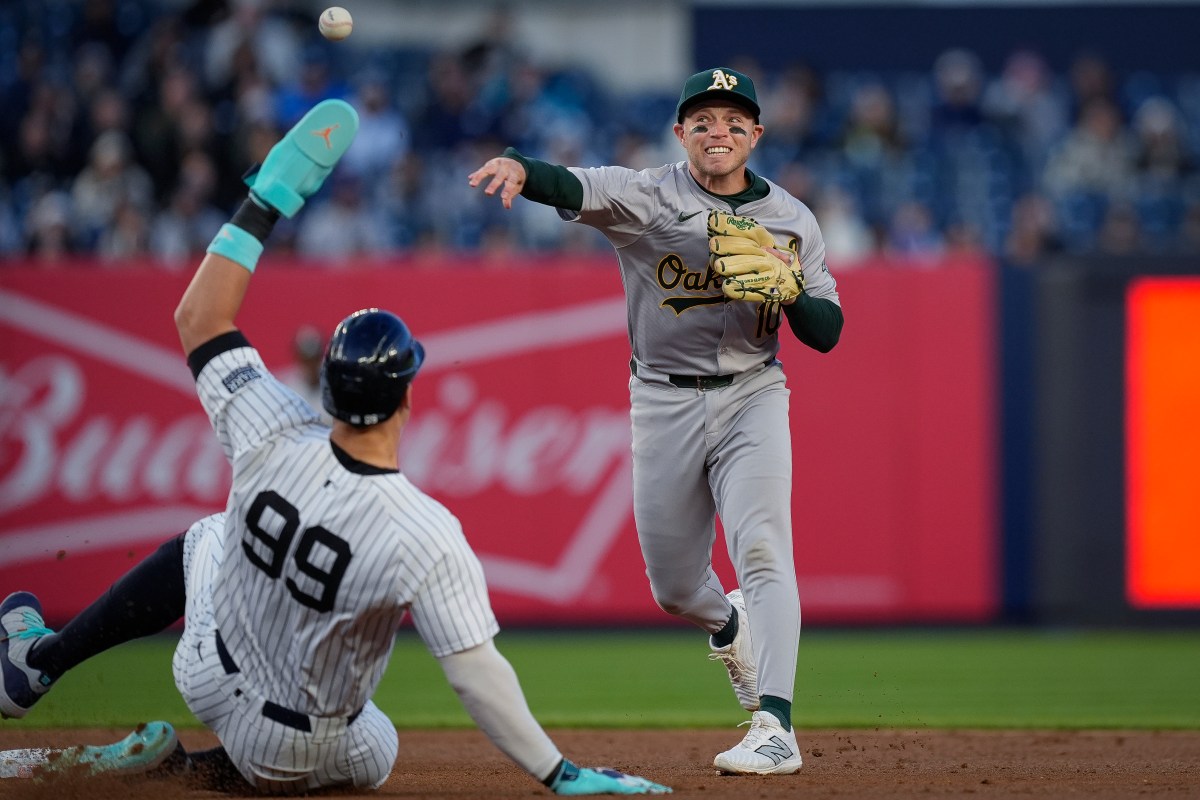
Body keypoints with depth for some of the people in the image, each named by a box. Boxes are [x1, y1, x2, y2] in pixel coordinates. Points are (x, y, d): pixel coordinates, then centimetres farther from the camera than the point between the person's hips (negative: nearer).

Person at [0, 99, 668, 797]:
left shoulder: (280, 443, -25)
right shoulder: (424, 534, -36)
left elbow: (200, 319, -11)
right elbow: (476, 674, -34)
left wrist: (267, 203, -8)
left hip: (210, 677, 3)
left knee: (206, 541, 34)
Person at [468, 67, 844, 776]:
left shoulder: (792, 220, 2)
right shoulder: (647, 197, -6)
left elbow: (827, 334, 2)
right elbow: (574, 189, -27)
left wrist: (787, 287, -20)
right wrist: (519, 168, -49)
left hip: (751, 397, 0)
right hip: (664, 400, 1)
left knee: (762, 551, -20)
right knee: (674, 588, 10)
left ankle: (775, 730, -27)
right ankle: (729, 625, 48)